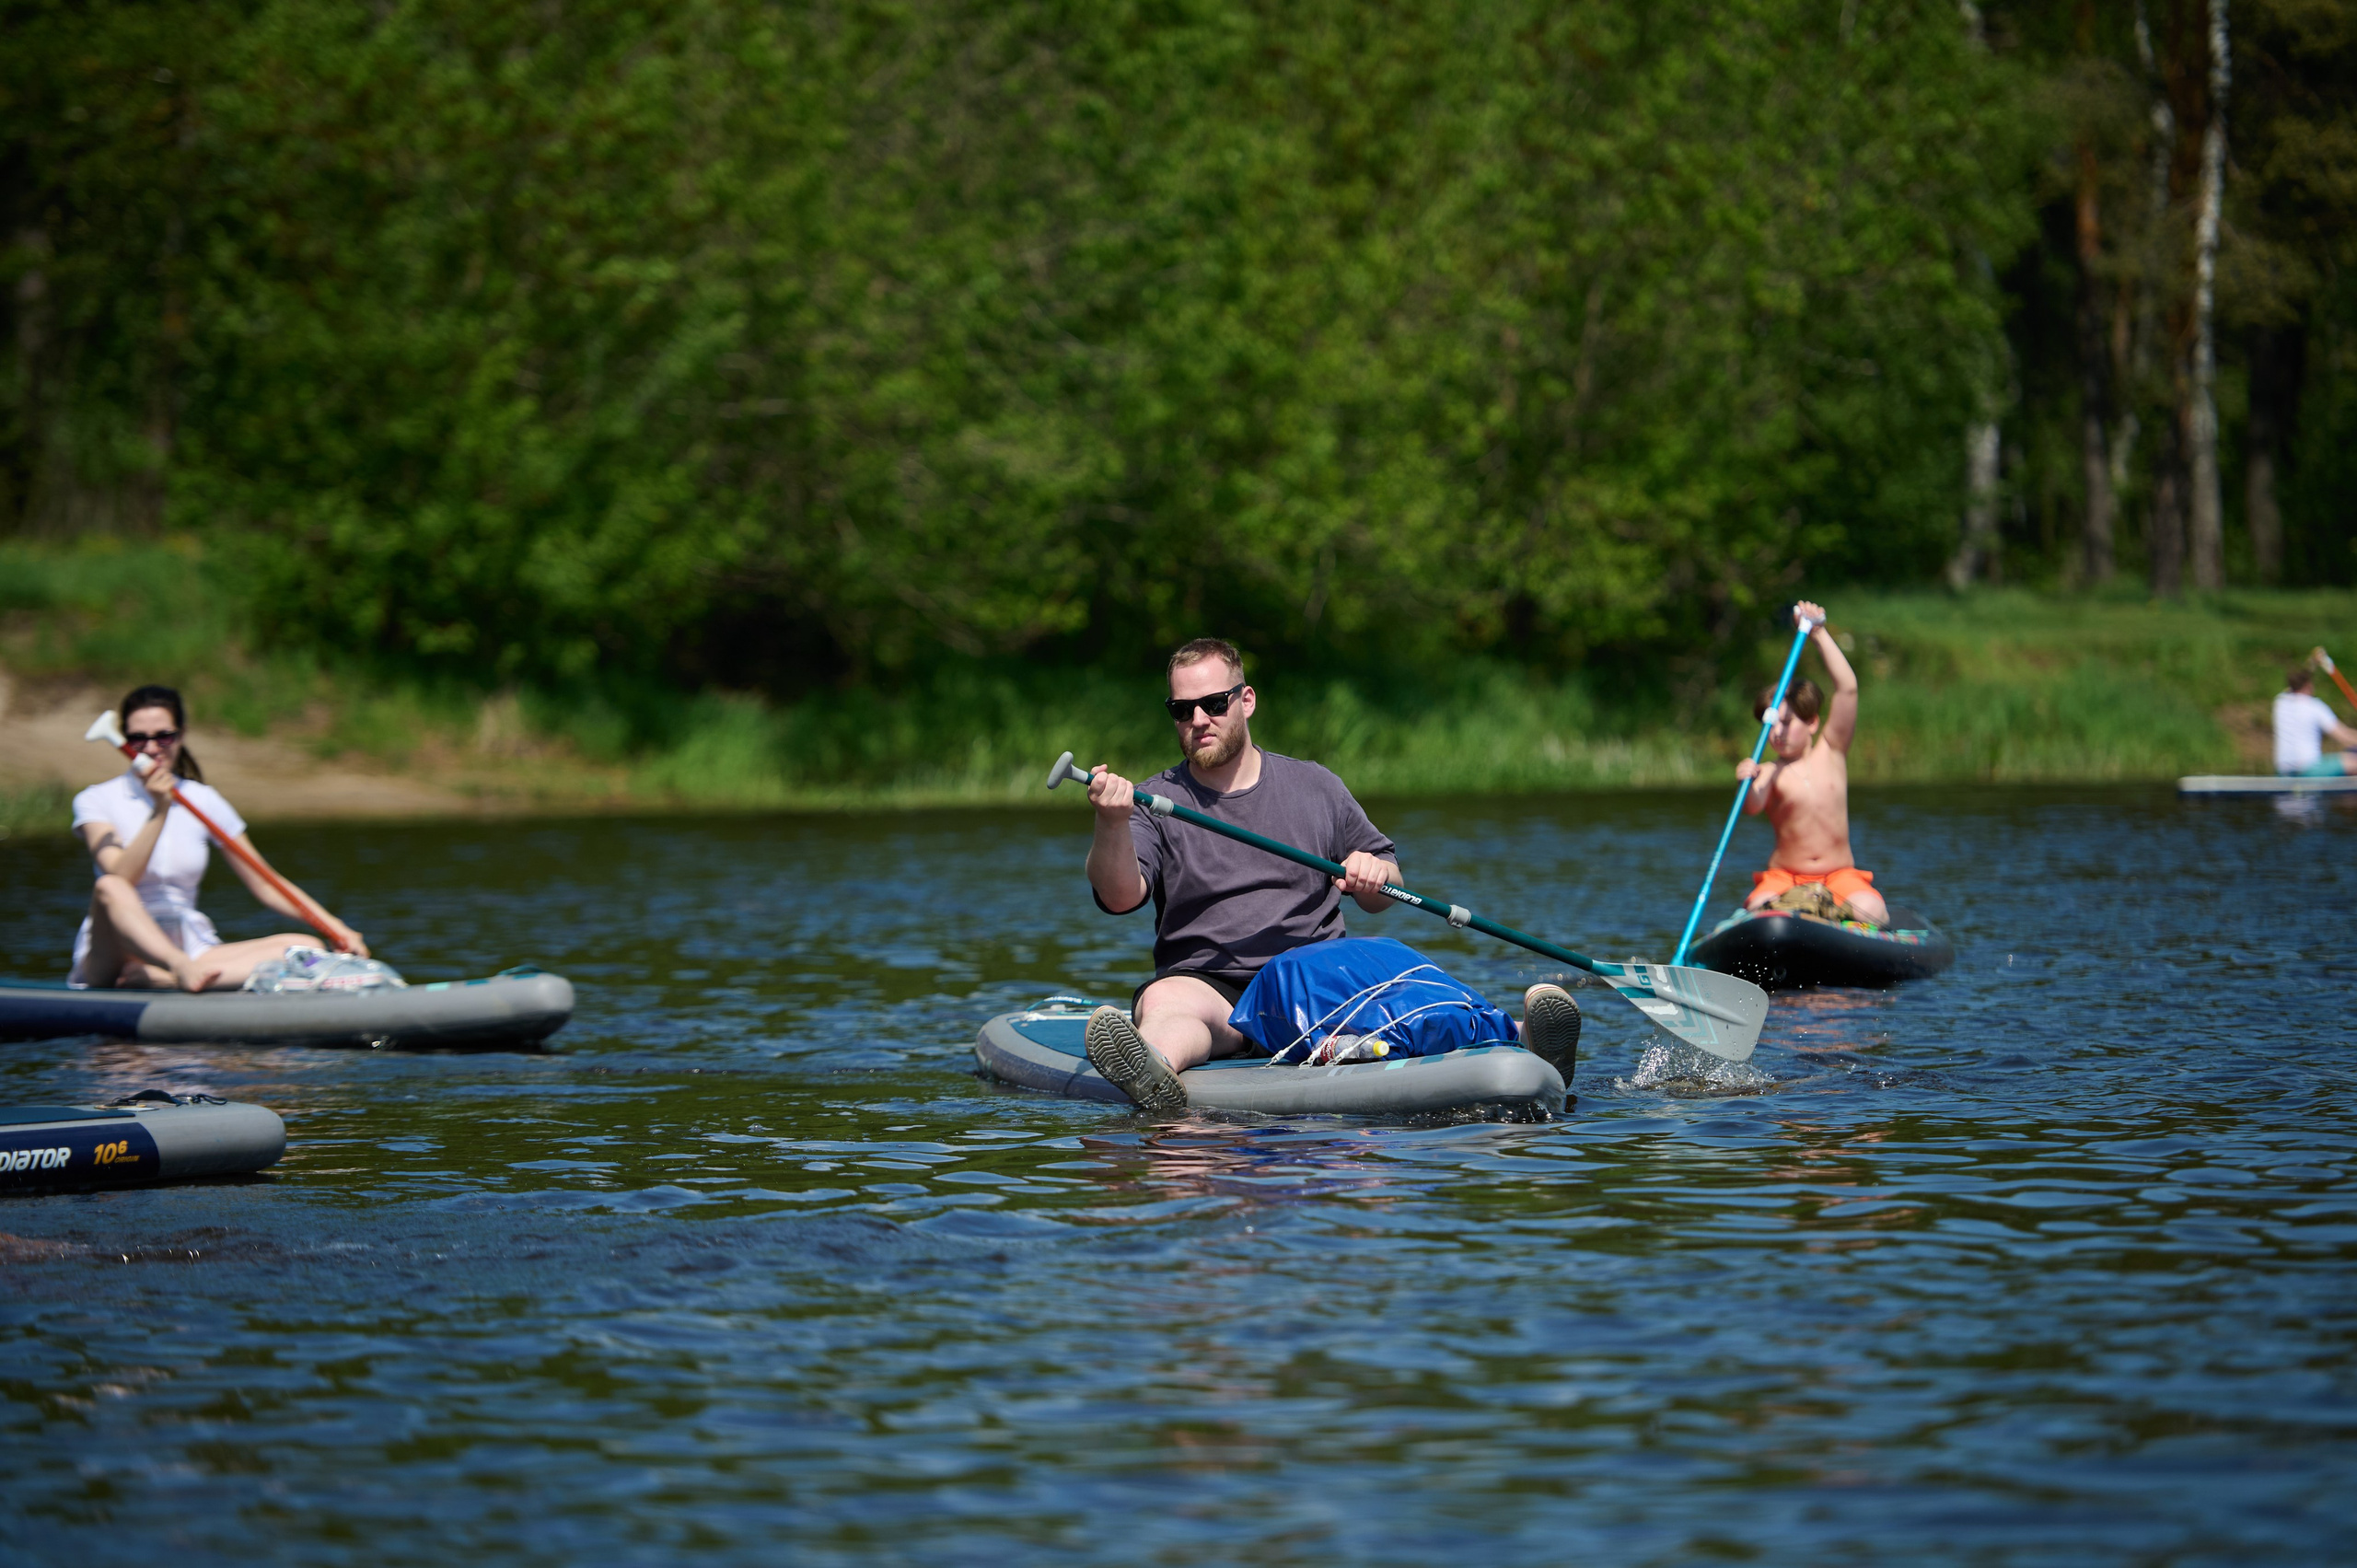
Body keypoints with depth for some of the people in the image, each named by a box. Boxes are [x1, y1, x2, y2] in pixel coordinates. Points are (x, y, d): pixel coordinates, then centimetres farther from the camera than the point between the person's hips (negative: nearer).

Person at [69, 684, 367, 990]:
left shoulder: (204, 801, 10)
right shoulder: (96, 801, 0)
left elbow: (266, 885, 9)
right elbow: (121, 877, -18)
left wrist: (334, 927, -3)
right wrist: (159, 812, -23)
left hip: (188, 947, 4)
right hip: (118, 949, -4)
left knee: (306, 947, -19)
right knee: (109, 889, -35)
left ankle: (161, 977, -36)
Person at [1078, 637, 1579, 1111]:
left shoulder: (1315, 787, 16)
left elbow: (1379, 901, 22)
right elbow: (1119, 896, -9)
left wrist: (1376, 874, -3)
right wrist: (1112, 826, -28)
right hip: (1207, 983, -2)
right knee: (1164, 1004, -36)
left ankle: (1519, 1047, -52)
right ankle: (1154, 1072, -70)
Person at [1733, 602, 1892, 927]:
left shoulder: (1831, 753, 6)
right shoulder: (1770, 773, 0)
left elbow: (1847, 688, -3)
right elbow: (1754, 805, -23)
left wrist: (1817, 633, -8)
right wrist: (1749, 785, -47)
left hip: (1840, 875, 1)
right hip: (1785, 876, -1)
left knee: (1872, 911, -28)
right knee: (1758, 908, -32)